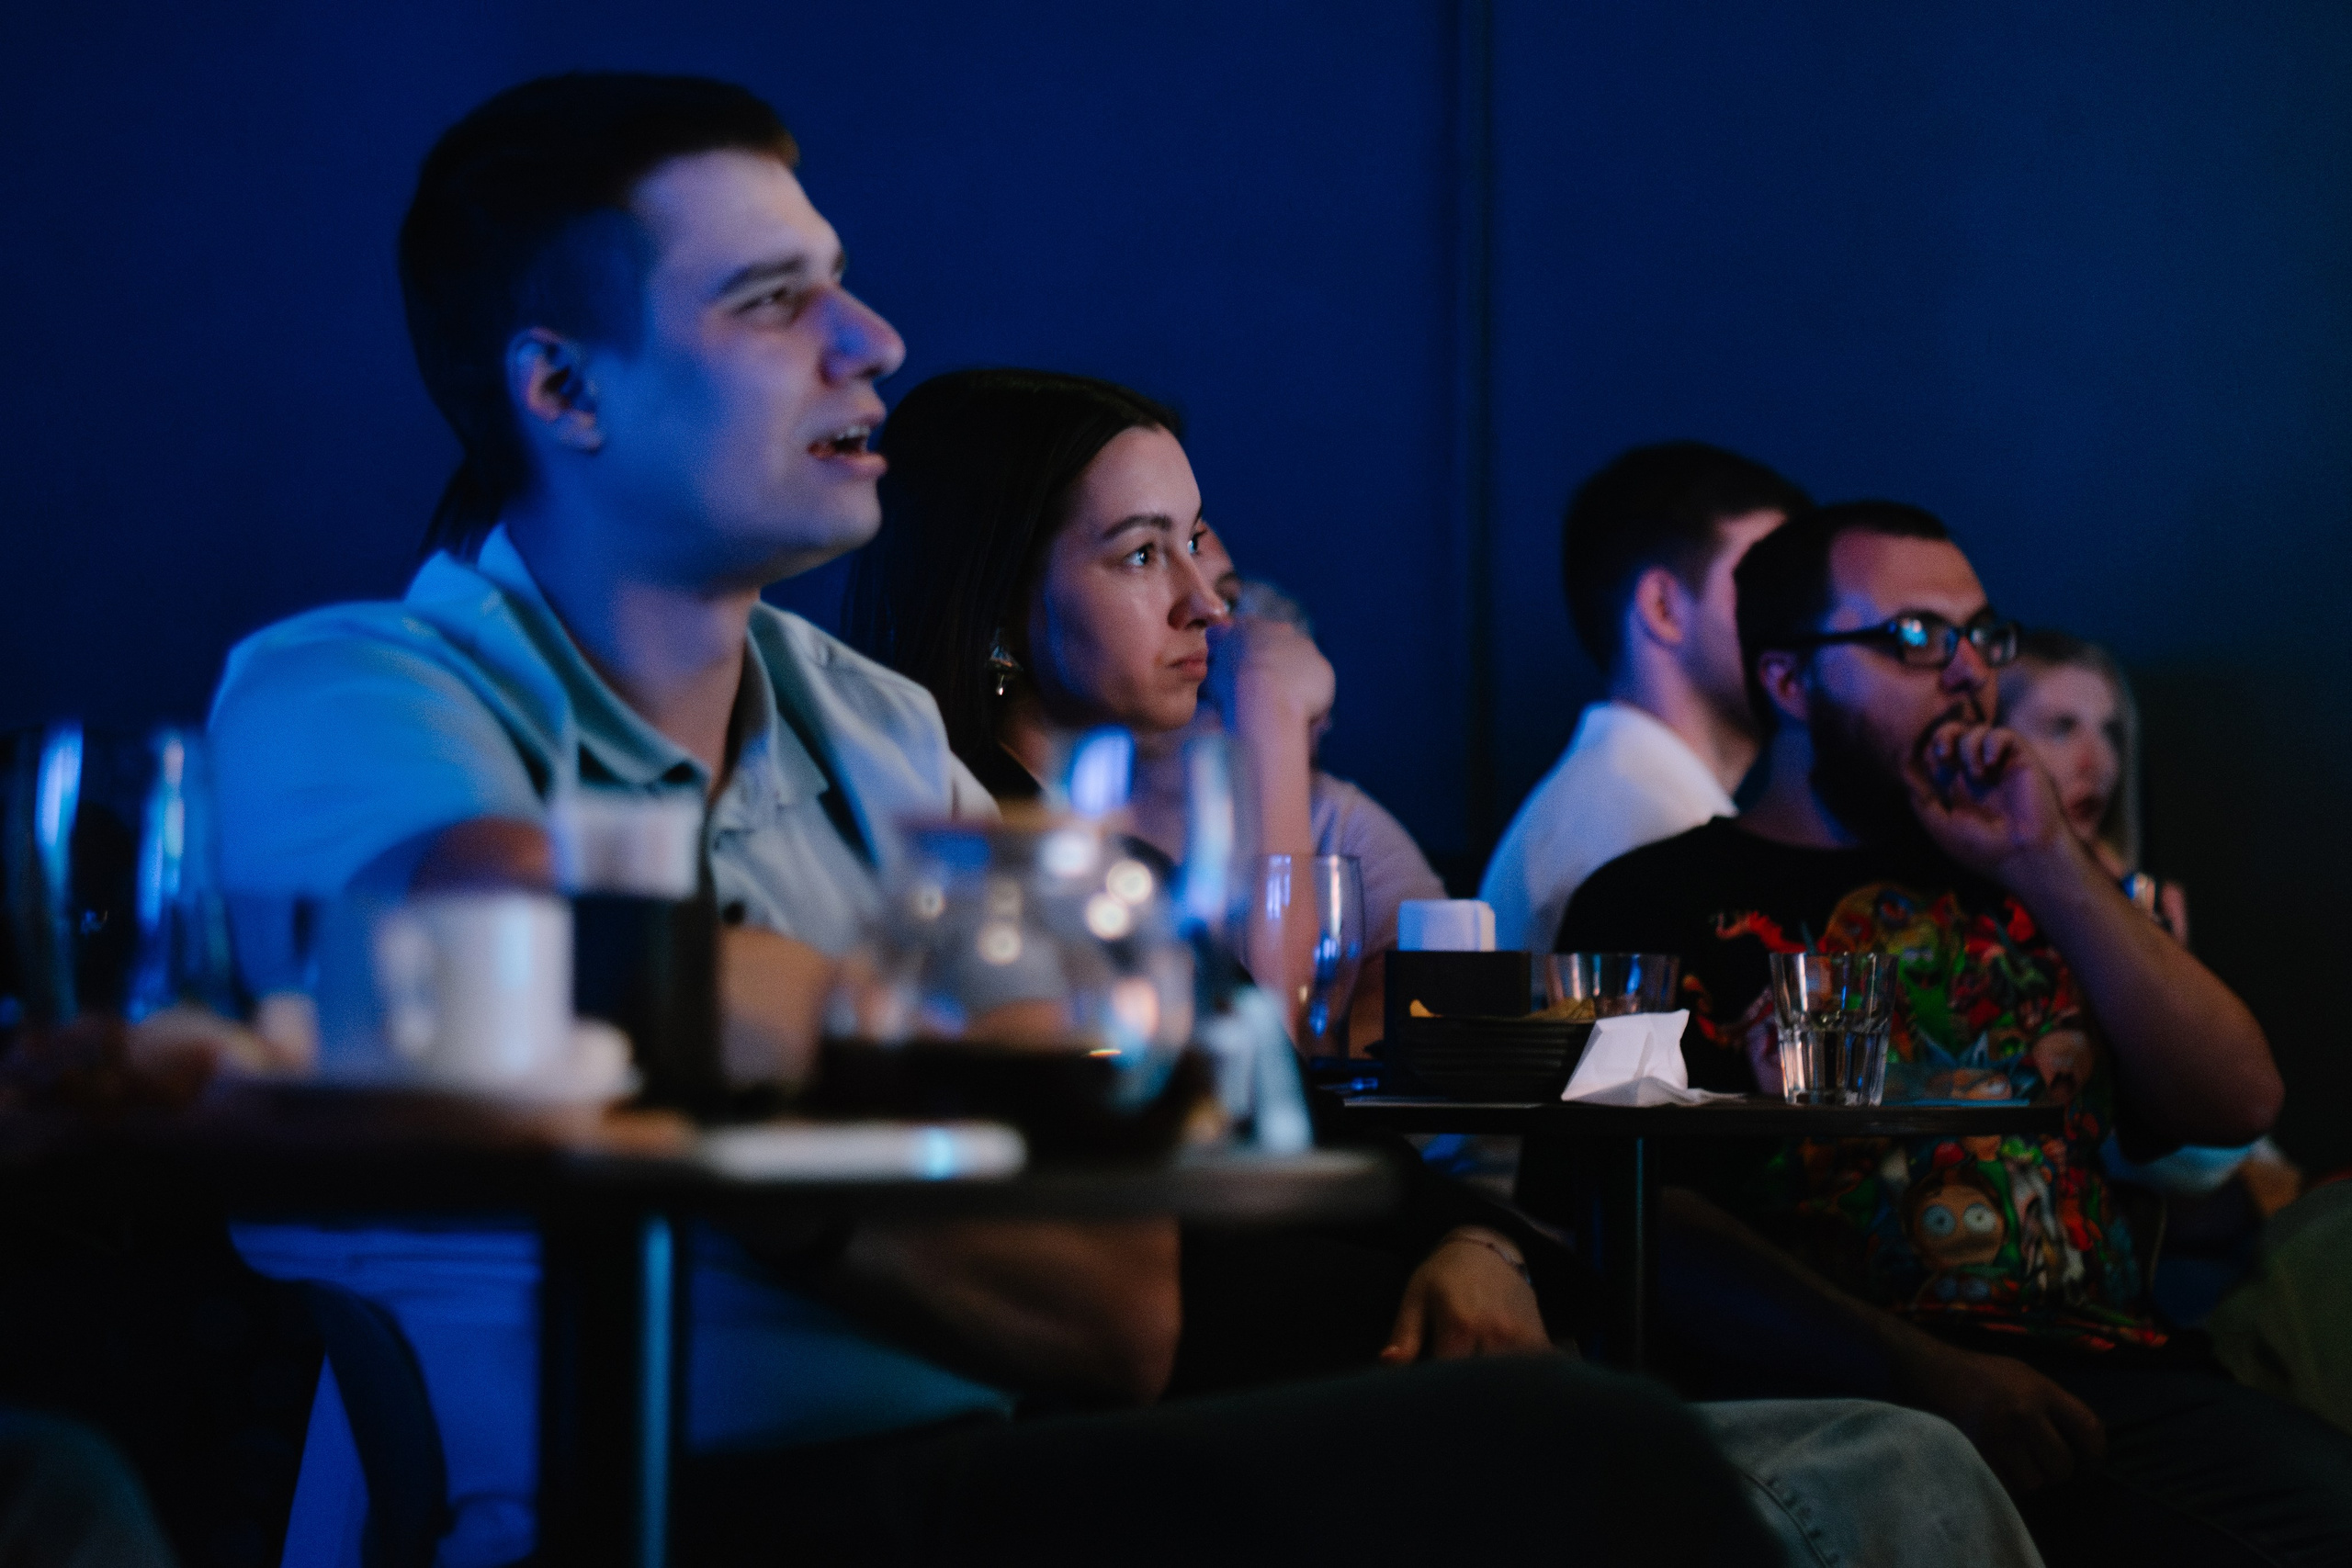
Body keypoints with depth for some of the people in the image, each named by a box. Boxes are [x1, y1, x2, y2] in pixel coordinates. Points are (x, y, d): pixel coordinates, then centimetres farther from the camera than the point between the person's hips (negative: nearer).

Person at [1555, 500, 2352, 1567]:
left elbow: (2238, 1106, 15)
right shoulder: (1656, 903, 8)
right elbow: (1637, 1218, -6)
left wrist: (2052, 869, 6)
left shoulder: (2016, 877, 25)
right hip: (1853, 1410, -5)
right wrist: (1918, 1371, -18)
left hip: (2124, 1376, 6)